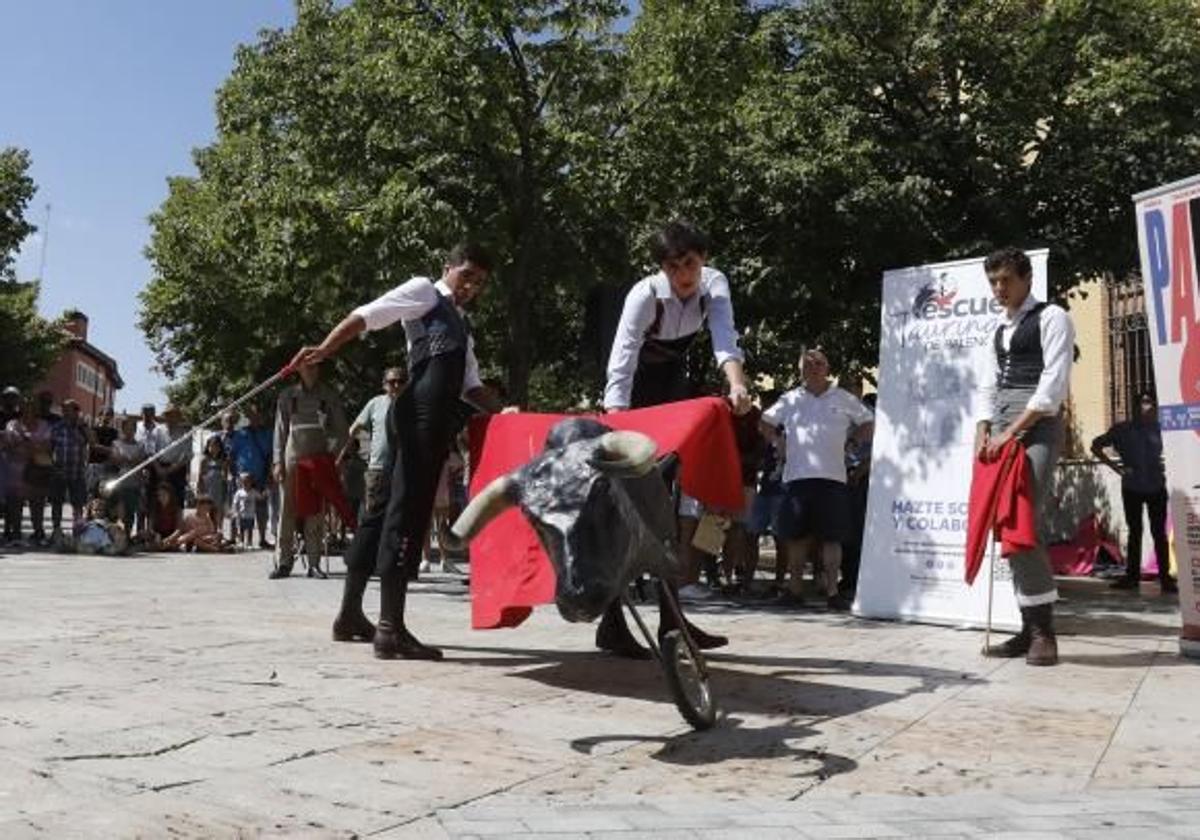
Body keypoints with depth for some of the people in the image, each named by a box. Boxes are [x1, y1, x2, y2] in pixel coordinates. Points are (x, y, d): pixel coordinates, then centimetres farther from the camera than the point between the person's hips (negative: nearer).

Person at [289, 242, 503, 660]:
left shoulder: (462, 326, 30)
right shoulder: (423, 291, 6)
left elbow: (470, 385, 24)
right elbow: (366, 315, -6)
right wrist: (324, 348, -21)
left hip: (435, 420, 9)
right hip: (420, 413, -9)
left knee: (390, 506, 12)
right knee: (407, 510, -12)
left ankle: (350, 615, 21)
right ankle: (390, 628, -12)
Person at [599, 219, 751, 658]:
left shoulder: (714, 284, -13)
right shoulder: (645, 295, -26)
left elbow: (724, 338, -29)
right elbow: (621, 362, -33)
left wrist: (737, 385, -48)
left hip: (676, 385, 6)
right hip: (640, 392, -5)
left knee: (684, 489, 4)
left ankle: (671, 614, 12)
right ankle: (612, 621, -9)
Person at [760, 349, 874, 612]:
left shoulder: (843, 399, 10)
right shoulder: (790, 400, 12)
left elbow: (869, 423, 18)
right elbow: (765, 424, 21)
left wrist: (847, 440, 8)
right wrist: (781, 443, 10)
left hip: (832, 476, -1)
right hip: (797, 476, 1)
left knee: (832, 537, -2)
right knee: (796, 535, 5)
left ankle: (832, 591, 2)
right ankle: (795, 588, 14)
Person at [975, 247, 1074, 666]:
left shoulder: (1051, 318, -2)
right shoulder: (1000, 329, 21)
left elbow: (1054, 383, -13)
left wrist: (1012, 431, -17)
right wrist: (983, 435, 3)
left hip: (1036, 429, -8)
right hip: (1003, 433, 8)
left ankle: (1043, 630, -6)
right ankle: (1031, 627, 11)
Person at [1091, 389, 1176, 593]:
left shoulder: (1159, 429, -2)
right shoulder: (1123, 429, -4)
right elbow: (1096, 446, 0)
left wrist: (1162, 466, -4)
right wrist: (1116, 467, -6)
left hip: (1157, 487, 0)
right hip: (1132, 488, 0)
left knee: (1159, 533, 1)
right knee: (1135, 532, 8)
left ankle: (1165, 578, 4)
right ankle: (1132, 576, 14)